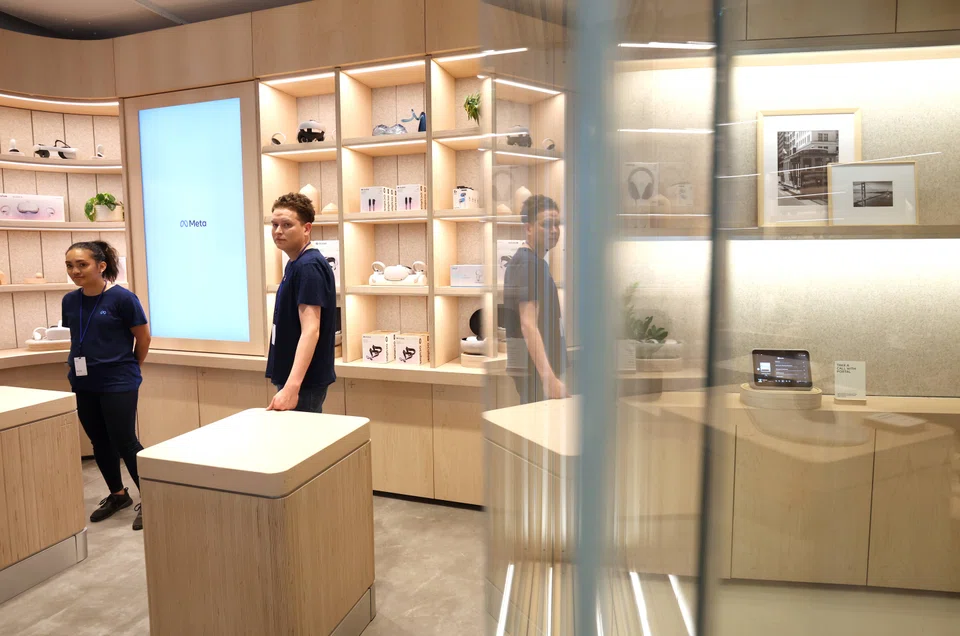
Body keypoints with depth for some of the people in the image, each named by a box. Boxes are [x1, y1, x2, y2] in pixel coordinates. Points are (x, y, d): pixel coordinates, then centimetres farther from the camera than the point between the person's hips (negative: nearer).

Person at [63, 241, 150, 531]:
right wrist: (84, 365, 12)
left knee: (124, 442, -4)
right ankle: (118, 494, 32)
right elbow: (77, 338, 17)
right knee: (100, 442, 15)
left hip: (118, 384, -6)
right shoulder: (69, 301, 2)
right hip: (83, 384, 6)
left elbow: (143, 338, -5)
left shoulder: (122, 298, -15)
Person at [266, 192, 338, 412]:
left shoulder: (308, 266, -19)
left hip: (303, 382, -9)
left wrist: (292, 387, -35)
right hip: (292, 378, 9)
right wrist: (288, 383, 15)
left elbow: (310, 330, -27)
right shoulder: (295, 264, 11)